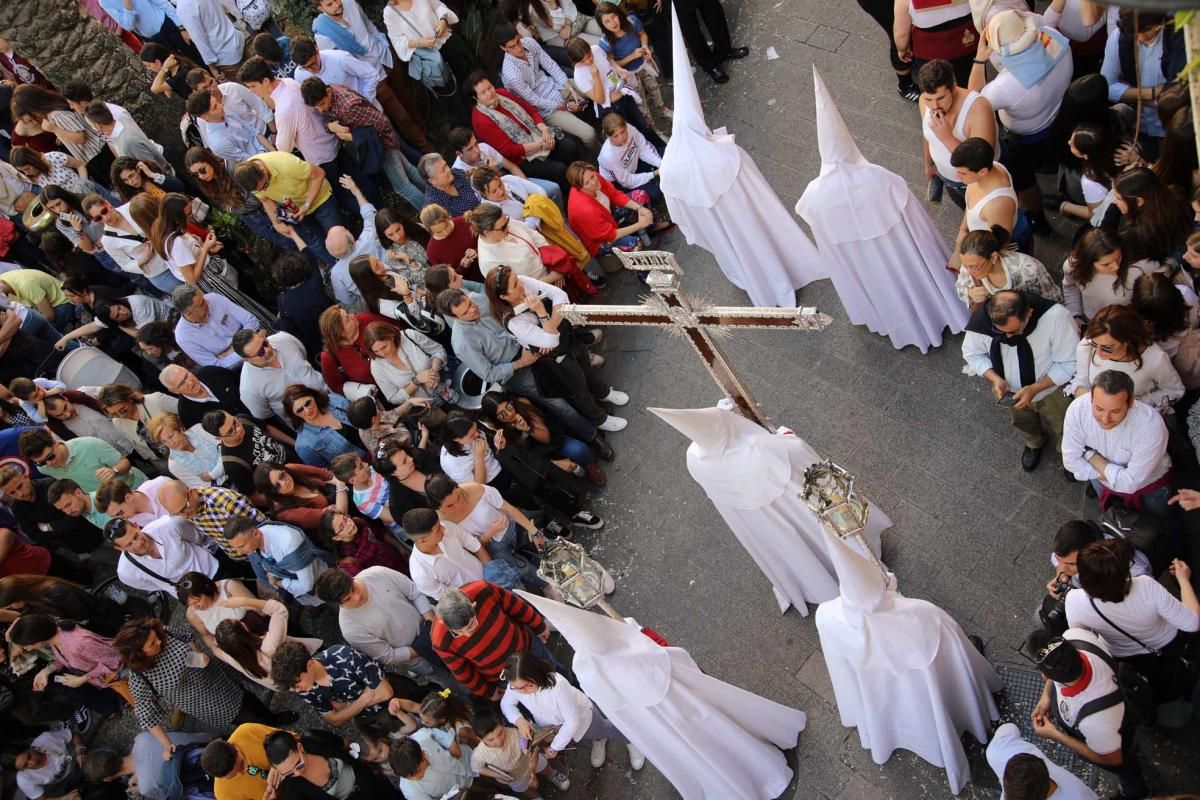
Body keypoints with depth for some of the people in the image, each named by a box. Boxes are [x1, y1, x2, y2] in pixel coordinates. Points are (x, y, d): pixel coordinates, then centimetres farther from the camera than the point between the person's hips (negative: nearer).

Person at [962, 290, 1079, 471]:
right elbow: (972, 353, -12)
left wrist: (1035, 388, -35)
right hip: (1013, 391, 2)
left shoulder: (1056, 317, -41)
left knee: (1065, 431, 27)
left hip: (1053, 390, -2)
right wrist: (995, 379, -28)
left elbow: (1069, 364, -27)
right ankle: (1034, 444, 68)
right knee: (1024, 425, 34)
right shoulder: (981, 319, -33)